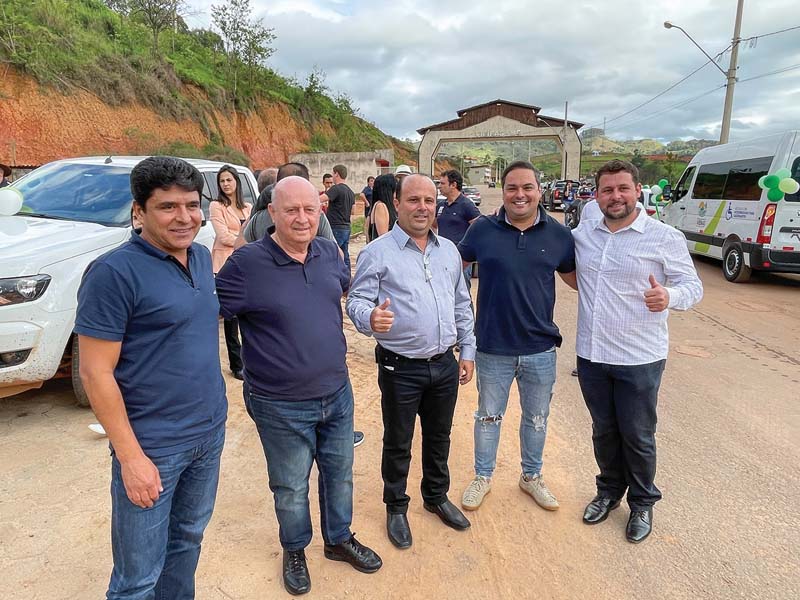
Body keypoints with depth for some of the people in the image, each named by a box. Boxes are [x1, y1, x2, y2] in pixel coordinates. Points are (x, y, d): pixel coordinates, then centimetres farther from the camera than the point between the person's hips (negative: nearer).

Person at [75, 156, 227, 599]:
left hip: (210, 434, 7)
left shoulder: (202, 257, 5)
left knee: (188, 541, 24)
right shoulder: (114, 272, -17)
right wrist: (130, 457, -17)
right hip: (153, 447, -6)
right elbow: (96, 373, -16)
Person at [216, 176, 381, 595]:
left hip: (337, 394, 5)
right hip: (281, 407, -4)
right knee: (291, 489, 17)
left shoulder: (329, 252, -1)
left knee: (340, 474, 23)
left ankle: (339, 539, 48)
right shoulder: (246, 263, -19)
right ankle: (294, 550, 45)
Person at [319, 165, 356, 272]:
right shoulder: (350, 192, 13)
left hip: (336, 228, -8)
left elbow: (320, 199, -26)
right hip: (346, 227, 8)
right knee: (345, 256, 12)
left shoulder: (336, 188, -13)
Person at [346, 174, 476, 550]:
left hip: (445, 364, 5)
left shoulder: (448, 250, 8)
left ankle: (437, 497, 44)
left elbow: (462, 306, 14)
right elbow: (357, 301, -13)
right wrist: (370, 318, -36)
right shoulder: (377, 253, -9)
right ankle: (396, 508, 34)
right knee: (398, 443, 12)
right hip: (400, 368, -5)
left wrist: (467, 351, 11)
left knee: (439, 437, 21)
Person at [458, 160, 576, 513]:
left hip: (540, 349, 2)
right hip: (493, 348, -1)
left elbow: (576, 279, 9)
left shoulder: (559, 234, -3)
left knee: (537, 418, 20)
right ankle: (482, 476, 39)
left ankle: (531, 476, 43)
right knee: (488, 416, 17)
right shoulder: (483, 229, -6)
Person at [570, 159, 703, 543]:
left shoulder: (665, 237, -8)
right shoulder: (582, 234, 3)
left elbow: (693, 286, -6)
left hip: (639, 359, -3)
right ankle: (609, 490, 41)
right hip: (591, 355, 4)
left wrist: (670, 297, -27)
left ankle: (642, 503, 35)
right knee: (603, 431, 19)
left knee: (637, 436, 11)